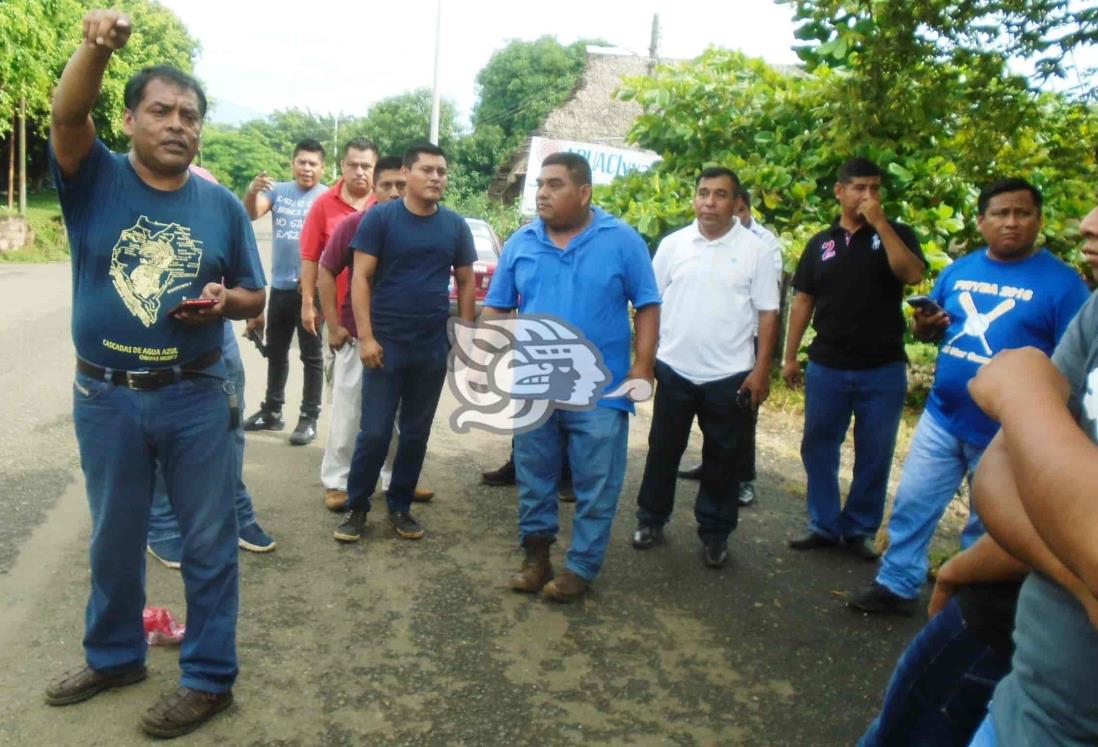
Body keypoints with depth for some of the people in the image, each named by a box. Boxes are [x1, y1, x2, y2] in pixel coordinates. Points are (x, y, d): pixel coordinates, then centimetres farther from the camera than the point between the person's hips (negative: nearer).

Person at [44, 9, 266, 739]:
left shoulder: (222, 205, 0)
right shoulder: (95, 179, -2)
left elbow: (256, 298, 5)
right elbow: (67, 116, -23)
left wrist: (225, 299, -17)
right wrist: (97, 46, -39)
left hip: (197, 398, 0)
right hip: (105, 398, 1)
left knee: (208, 542, 7)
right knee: (114, 539, 18)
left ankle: (210, 677, 23)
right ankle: (114, 656, 40)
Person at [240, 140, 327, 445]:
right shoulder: (277, 190, 3)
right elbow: (251, 214, -9)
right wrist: (252, 191, -30)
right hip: (280, 286, 5)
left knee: (311, 355, 4)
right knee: (275, 351, 15)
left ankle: (309, 418, 10)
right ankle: (272, 411, 28)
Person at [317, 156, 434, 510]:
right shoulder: (354, 224, -9)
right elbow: (326, 272, -3)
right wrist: (333, 326, -7)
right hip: (357, 334, -3)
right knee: (348, 413, 6)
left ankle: (396, 479, 28)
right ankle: (336, 482, 19)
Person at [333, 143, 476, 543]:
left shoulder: (455, 225, 5)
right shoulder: (379, 217, -5)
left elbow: (466, 282, 12)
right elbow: (361, 278, -7)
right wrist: (366, 336, -13)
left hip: (433, 348, 3)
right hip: (387, 344, -3)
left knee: (416, 433, 11)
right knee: (374, 432, -1)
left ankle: (400, 506, 26)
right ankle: (357, 508, 16)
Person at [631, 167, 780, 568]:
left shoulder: (755, 250, -2)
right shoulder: (673, 244, 3)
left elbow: (767, 313, -2)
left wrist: (762, 369, -7)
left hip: (730, 376, -1)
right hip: (674, 370, 2)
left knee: (724, 459, 9)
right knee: (663, 450, 13)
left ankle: (715, 534, 24)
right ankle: (651, 519, 30)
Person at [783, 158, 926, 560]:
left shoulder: (896, 234, 3)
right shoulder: (820, 243, 9)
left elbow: (912, 274, -17)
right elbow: (802, 302, 10)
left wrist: (880, 222, -18)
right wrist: (790, 356, 6)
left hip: (883, 368, -2)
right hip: (826, 367, 2)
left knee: (874, 456, 6)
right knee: (818, 448, 7)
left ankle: (860, 530, 21)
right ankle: (824, 525, 21)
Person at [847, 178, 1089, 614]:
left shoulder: (1061, 281, -9)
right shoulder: (958, 270, 5)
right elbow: (931, 329, 15)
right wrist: (925, 326, -10)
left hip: (1006, 432, -4)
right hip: (941, 417, 4)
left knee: (988, 524, 13)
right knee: (912, 504, 8)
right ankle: (896, 585, 23)